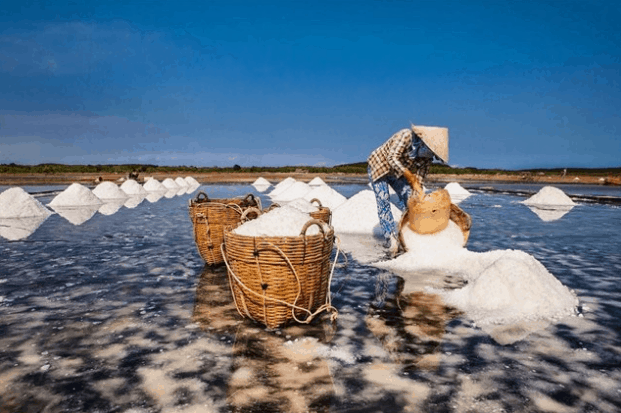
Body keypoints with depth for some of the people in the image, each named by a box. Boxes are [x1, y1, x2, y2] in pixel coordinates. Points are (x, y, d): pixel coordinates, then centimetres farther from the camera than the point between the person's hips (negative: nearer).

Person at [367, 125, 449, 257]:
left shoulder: (427, 157, -12)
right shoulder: (406, 136, -30)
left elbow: (419, 179, -11)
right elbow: (393, 158, -35)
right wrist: (411, 178, -36)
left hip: (396, 173, 6)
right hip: (379, 167, -6)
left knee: (408, 199, -3)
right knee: (383, 202, -12)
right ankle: (391, 239, -12)